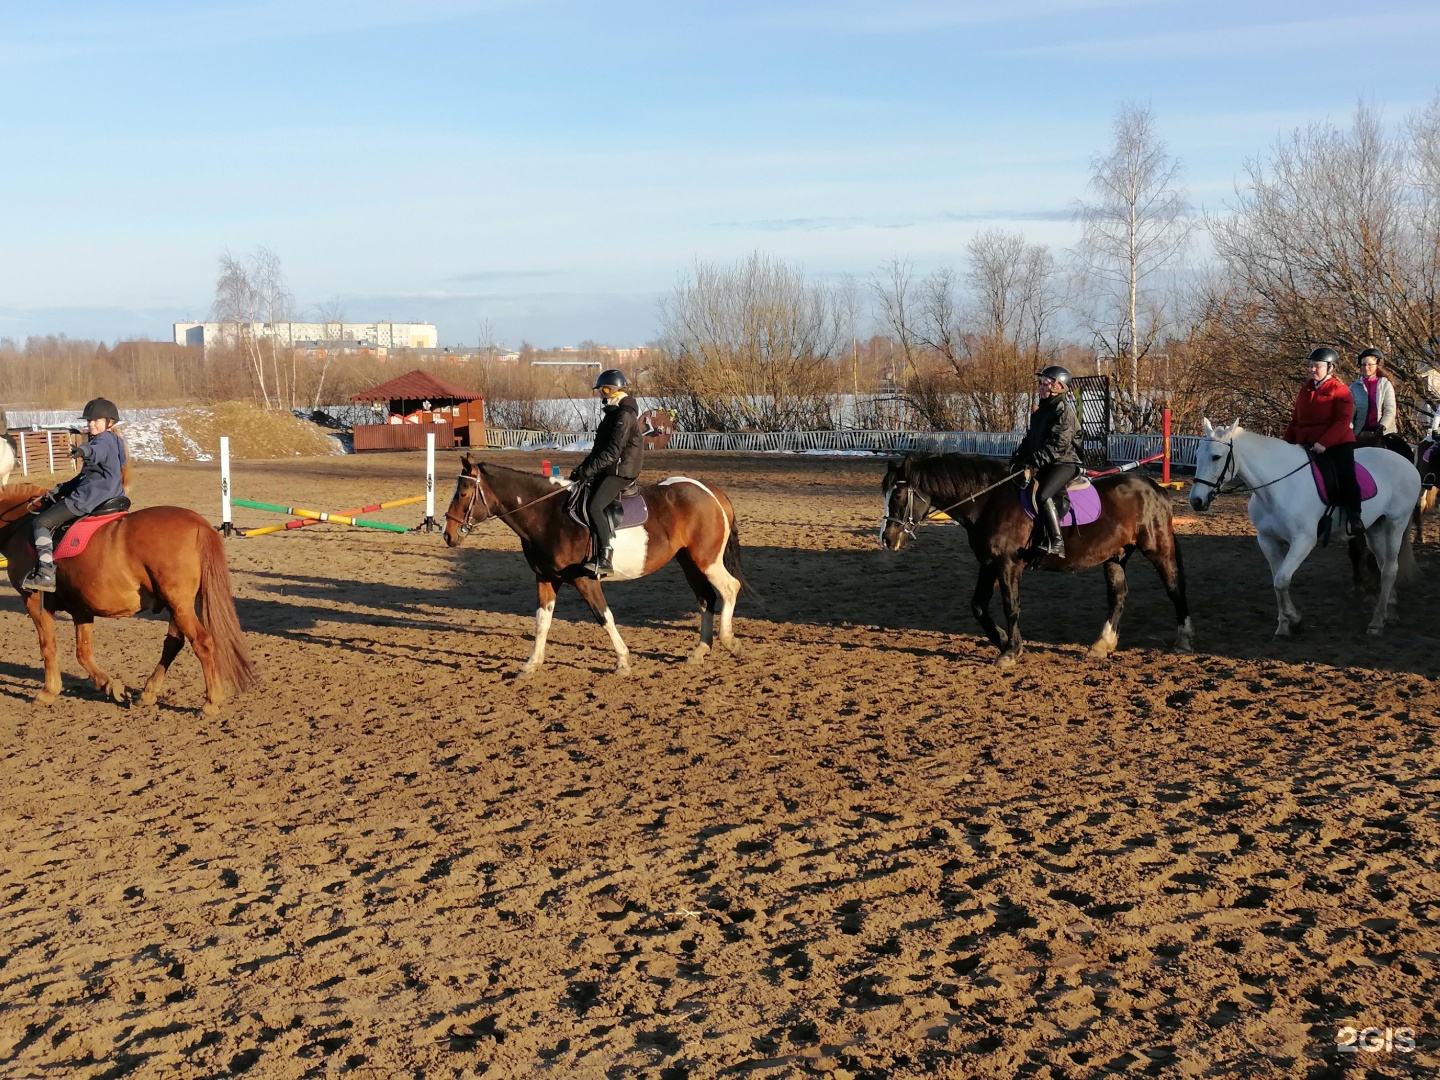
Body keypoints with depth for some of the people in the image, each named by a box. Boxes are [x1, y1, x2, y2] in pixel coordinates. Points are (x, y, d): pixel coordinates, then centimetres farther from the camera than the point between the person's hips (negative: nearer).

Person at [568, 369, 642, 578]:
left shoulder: (624, 416, -15)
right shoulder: (613, 413, 17)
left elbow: (612, 452, -22)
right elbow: (599, 449, 21)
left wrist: (586, 471, -23)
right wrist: (582, 468, 10)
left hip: (620, 472, -11)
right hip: (607, 472, 11)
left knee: (594, 506, -27)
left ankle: (604, 559, -31)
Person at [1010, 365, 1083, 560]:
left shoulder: (1064, 411, -11)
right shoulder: (1040, 411, 17)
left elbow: (1058, 444, -21)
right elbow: (1030, 439, 19)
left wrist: (1035, 461, -28)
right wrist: (1017, 458, 2)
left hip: (1064, 463, -10)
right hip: (1044, 466, 10)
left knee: (1042, 495, -31)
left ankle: (1056, 543, -27)